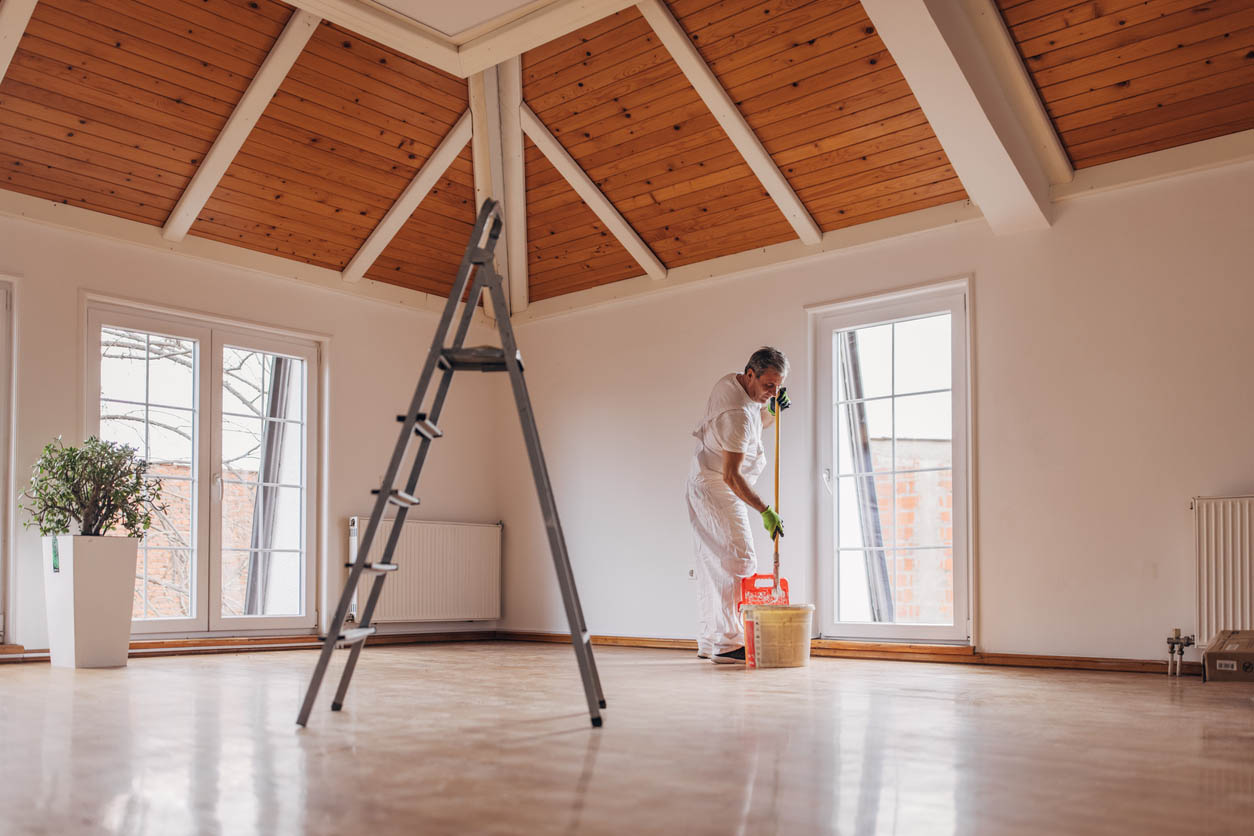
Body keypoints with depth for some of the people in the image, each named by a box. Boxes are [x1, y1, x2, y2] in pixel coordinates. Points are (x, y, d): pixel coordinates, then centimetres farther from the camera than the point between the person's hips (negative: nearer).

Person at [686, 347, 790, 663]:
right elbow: (731, 475, -27)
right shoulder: (737, 412, -26)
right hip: (716, 487, -10)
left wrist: (772, 410, 1)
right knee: (739, 561, -14)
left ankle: (709, 642, 18)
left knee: (714, 563, 12)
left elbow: (756, 421, 23)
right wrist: (765, 511, -27)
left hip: (704, 481, 10)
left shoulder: (730, 381, 4)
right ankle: (727, 643, -15)